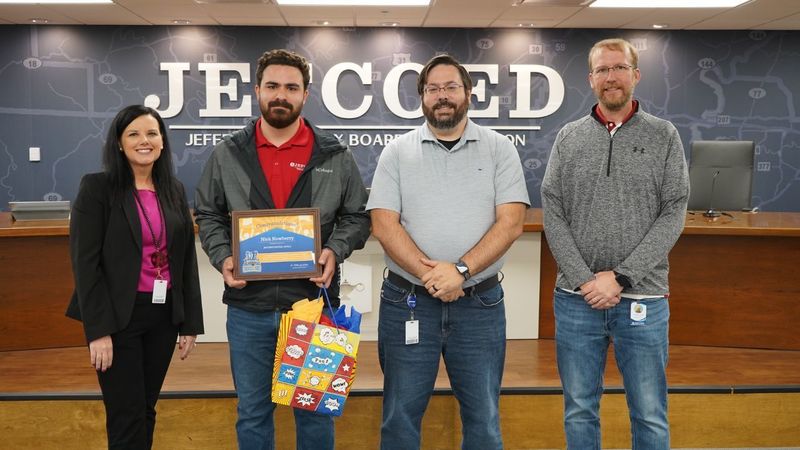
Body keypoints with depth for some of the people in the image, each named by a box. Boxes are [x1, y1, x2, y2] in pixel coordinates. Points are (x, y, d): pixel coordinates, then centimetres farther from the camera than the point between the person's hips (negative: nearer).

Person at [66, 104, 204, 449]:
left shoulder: (175, 190, 8)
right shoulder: (97, 187, -6)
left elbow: (187, 260, 11)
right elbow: (85, 263, -10)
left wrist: (191, 322, 8)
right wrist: (98, 330, -16)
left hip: (164, 314, 5)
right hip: (118, 316, -4)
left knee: (147, 410, 14)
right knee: (128, 419, 0)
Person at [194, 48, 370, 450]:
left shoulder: (334, 155, 1)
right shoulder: (227, 154, 3)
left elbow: (357, 217, 6)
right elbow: (208, 215, 9)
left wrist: (335, 251, -12)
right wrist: (222, 257, -8)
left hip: (313, 303, -1)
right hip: (248, 306, 1)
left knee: (315, 410, 13)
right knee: (252, 412, 15)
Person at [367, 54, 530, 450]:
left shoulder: (499, 149, 3)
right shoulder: (397, 153, 4)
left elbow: (511, 222, -6)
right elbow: (384, 225, -4)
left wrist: (461, 270, -18)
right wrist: (430, 275, -16)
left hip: (480, 303, 0)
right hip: (407, 302, 0)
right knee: (400, 417, 9)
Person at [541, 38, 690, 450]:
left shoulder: (664, 136, 2)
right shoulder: (568, 138, 5)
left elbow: (673, 215, -4)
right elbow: (552, 215, 0)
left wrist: (620, 277, -13)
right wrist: (584, 279, -11)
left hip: (643, 299, -1)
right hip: (576, 299, 1)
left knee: (650, 417, 8)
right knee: (579, 412, 12)